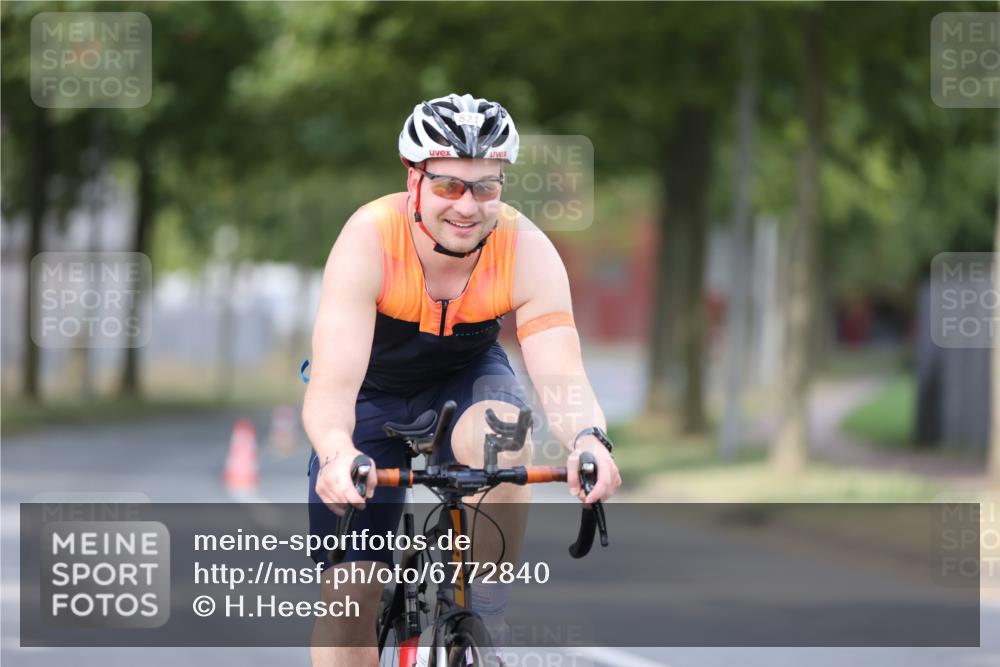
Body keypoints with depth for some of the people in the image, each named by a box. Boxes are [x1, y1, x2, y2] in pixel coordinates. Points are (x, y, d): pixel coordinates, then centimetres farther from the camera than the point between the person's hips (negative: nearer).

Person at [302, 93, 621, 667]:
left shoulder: (528, 252, -26)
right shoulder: (369, 241, -32)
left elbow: (562, 377, -33)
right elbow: (332, 384, -40)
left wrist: (587, 440, -57)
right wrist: (336, 453, -62)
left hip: (465, 381, 1)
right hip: (375, 395, -1)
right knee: (348, 596, -10)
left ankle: (487, 619, -19)